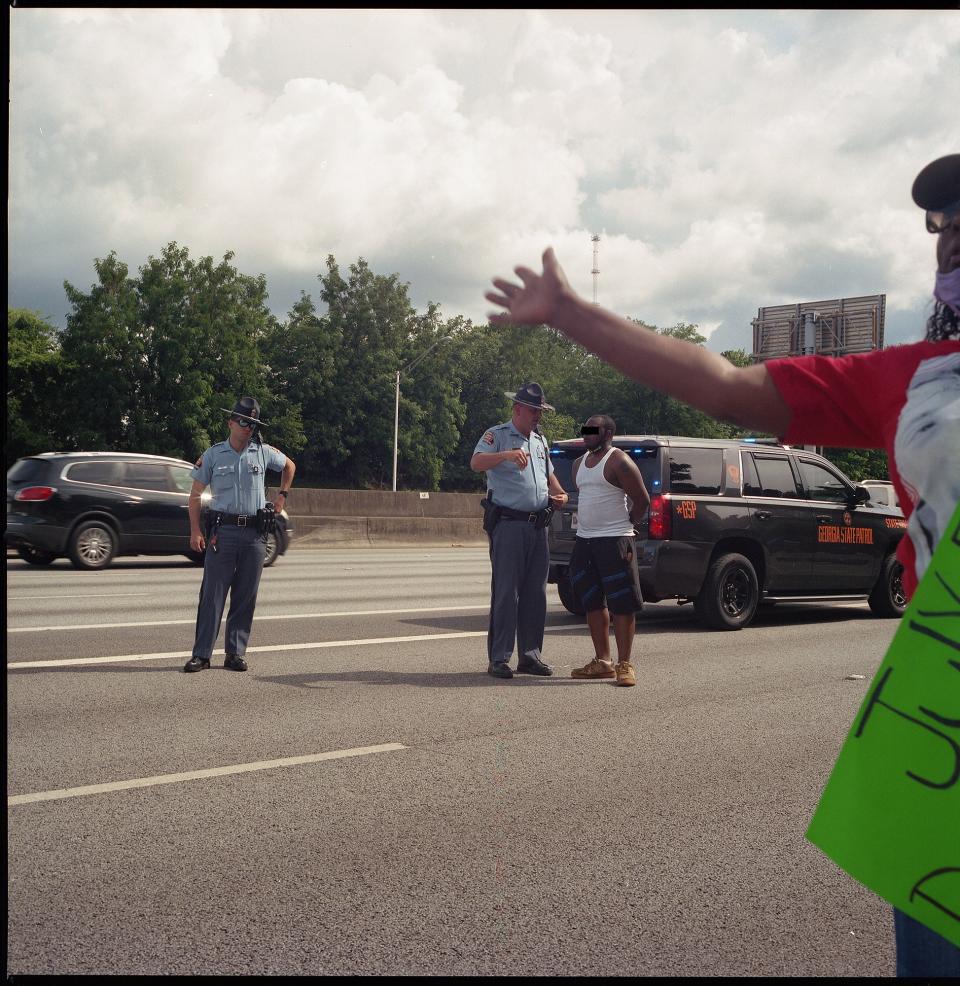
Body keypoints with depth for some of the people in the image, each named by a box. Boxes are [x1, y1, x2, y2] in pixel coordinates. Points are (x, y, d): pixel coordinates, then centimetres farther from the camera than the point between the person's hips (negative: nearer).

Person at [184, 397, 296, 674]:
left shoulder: (264, 453, 7)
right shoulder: (213, 455, 2)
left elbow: (289, 466, 28)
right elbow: (195, 496, 5)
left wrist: (282, 495, 19)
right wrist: (195, 531, -4)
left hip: (254, 532, 2)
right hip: (223, 530, -2)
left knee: (246, 596, 4)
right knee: (213, 594, -5)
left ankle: (235, 653, 11)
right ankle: (201, 654, -3)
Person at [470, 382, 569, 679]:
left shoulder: (540, 440, 20)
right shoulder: (497, 435, -2)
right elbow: (476, 463, -20)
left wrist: (560, 495, 10)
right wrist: (506, 454, -37)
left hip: (538, 526, 7)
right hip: (508, 523, -7)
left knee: (535, 593, 7)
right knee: (506, 592, -7)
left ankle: (530, 655, 15)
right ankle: (499, 658, -3)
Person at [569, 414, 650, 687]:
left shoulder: (619, 461, -9)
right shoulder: (580, 463, 16)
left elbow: (642, 499, -9)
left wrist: (626, 524, 0)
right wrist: (586, 524, 14)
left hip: (614, 541, -9)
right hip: (584, 541, 9)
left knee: (622, 604, -6)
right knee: (593, 602, 11)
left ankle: (624, 665, -3)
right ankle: (602, 662, 18)